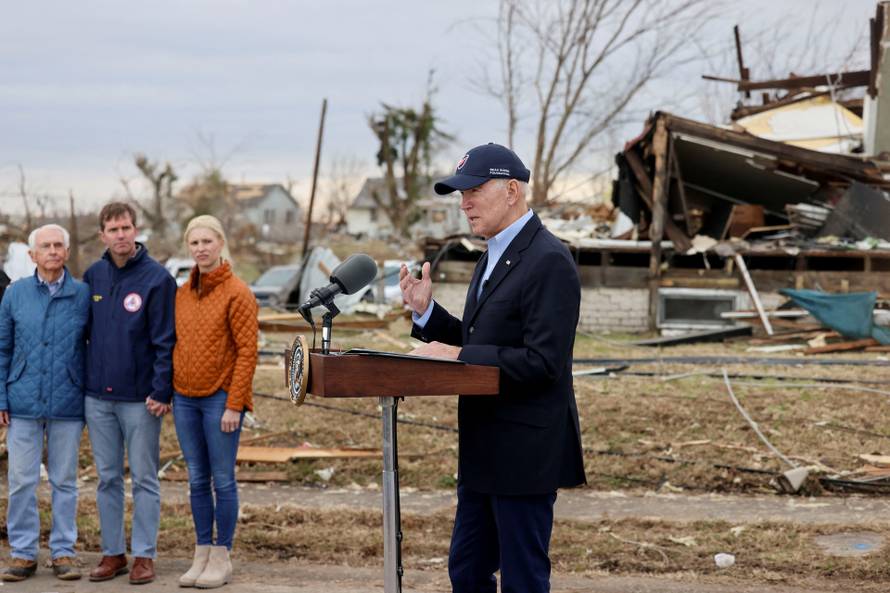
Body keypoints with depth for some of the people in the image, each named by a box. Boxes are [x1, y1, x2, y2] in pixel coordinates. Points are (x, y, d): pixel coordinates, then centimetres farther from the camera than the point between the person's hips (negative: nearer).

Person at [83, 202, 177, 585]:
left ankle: (144, 556, 9)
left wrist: (161, 391, -15)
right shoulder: (93, 276, 7)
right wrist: (81, 379, 9)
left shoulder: (157, 278, -7)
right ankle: (112, 553, 18)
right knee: (108, 478, 10)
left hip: (140, 398, -4)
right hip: (98, 395, 5)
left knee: (144, 479, 3)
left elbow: (165, 340, -9)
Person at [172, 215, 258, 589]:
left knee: (222, 480, 0)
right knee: (197, 481, 10)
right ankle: (202, 554, 17)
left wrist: (234, 404, -15)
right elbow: (175, 345, 16)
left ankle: (221, 557, 8)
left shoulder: (237, 293, -8)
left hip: (220, 399, -6)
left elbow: (247, 352, -11)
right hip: (185, 399, 6)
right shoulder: (182, 294, 11)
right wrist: (167, 390, 7)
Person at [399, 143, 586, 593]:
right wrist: (426, 311, 5)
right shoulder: (494, 256, 14)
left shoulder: (548, 261, -17)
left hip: (525, 452, -10)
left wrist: (459, 355, -20)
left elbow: (543, 361, -24)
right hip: (485, 453, 10)